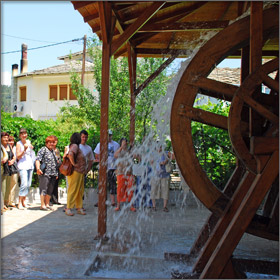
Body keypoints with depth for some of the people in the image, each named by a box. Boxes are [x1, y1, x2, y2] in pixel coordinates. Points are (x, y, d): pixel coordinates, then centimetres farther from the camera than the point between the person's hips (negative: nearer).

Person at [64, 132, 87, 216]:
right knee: (73, 190, -5)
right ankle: (68, 208, 1)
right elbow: (70, 154, -32)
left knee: (80, 191, 11)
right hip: (75, 172, -10)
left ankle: (79, 208, 17)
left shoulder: (77, 146, 16)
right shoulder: (74, 146, -13)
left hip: (80, 172, 10)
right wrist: (73, 164, -21)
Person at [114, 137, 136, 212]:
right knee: (120, 189, -1)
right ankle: (118, 205, 8)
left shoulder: (130, 151, 10)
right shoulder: (119, 151, 5)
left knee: (130, 189, 2)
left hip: (129, 173, 2)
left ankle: (131, 205, 9)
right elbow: (115, 155, -17)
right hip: (121, 173, -2)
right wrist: (121, 147, -22)